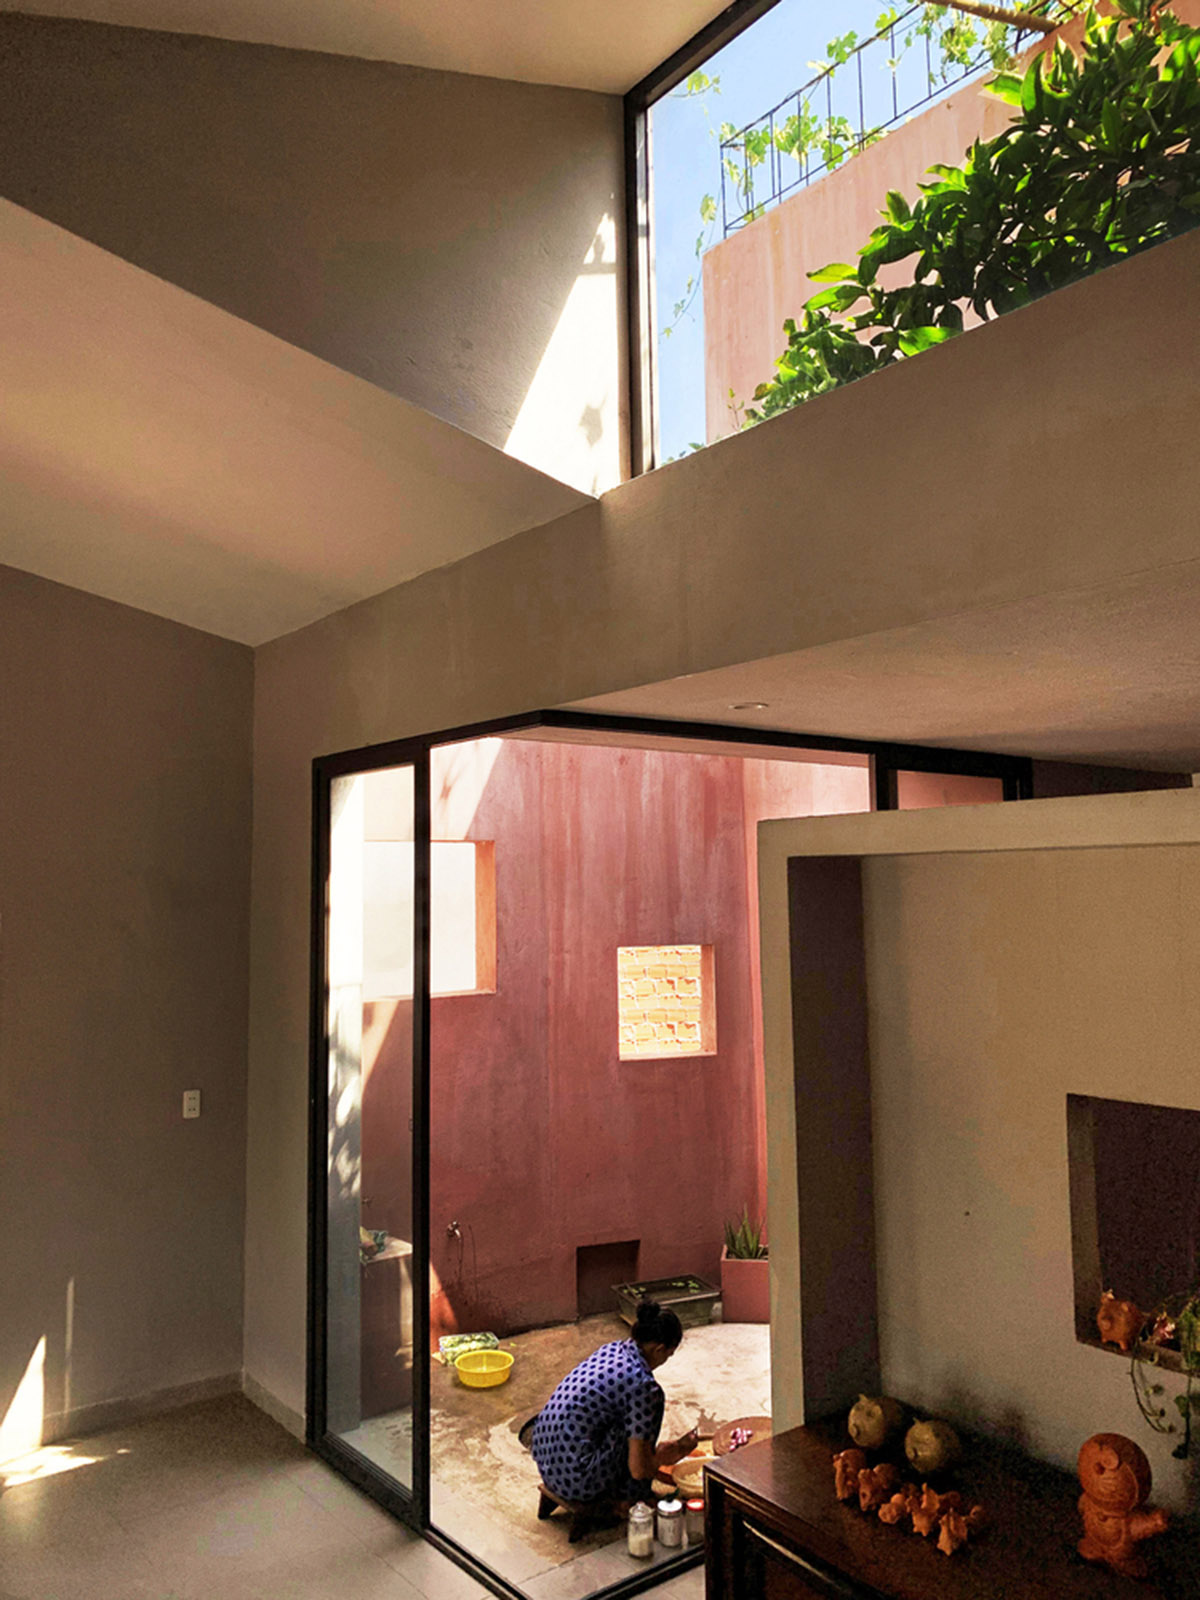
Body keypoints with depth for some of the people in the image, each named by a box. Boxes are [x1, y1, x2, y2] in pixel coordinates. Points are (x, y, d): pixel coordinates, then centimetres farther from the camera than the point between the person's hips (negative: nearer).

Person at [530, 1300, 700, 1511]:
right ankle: (623, 1497, 8)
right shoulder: (643, 1385, -16)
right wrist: (666, 1456, 10)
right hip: (575, 1481, -8)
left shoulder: (611, 1349, 7)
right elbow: (639, 1470, -11)